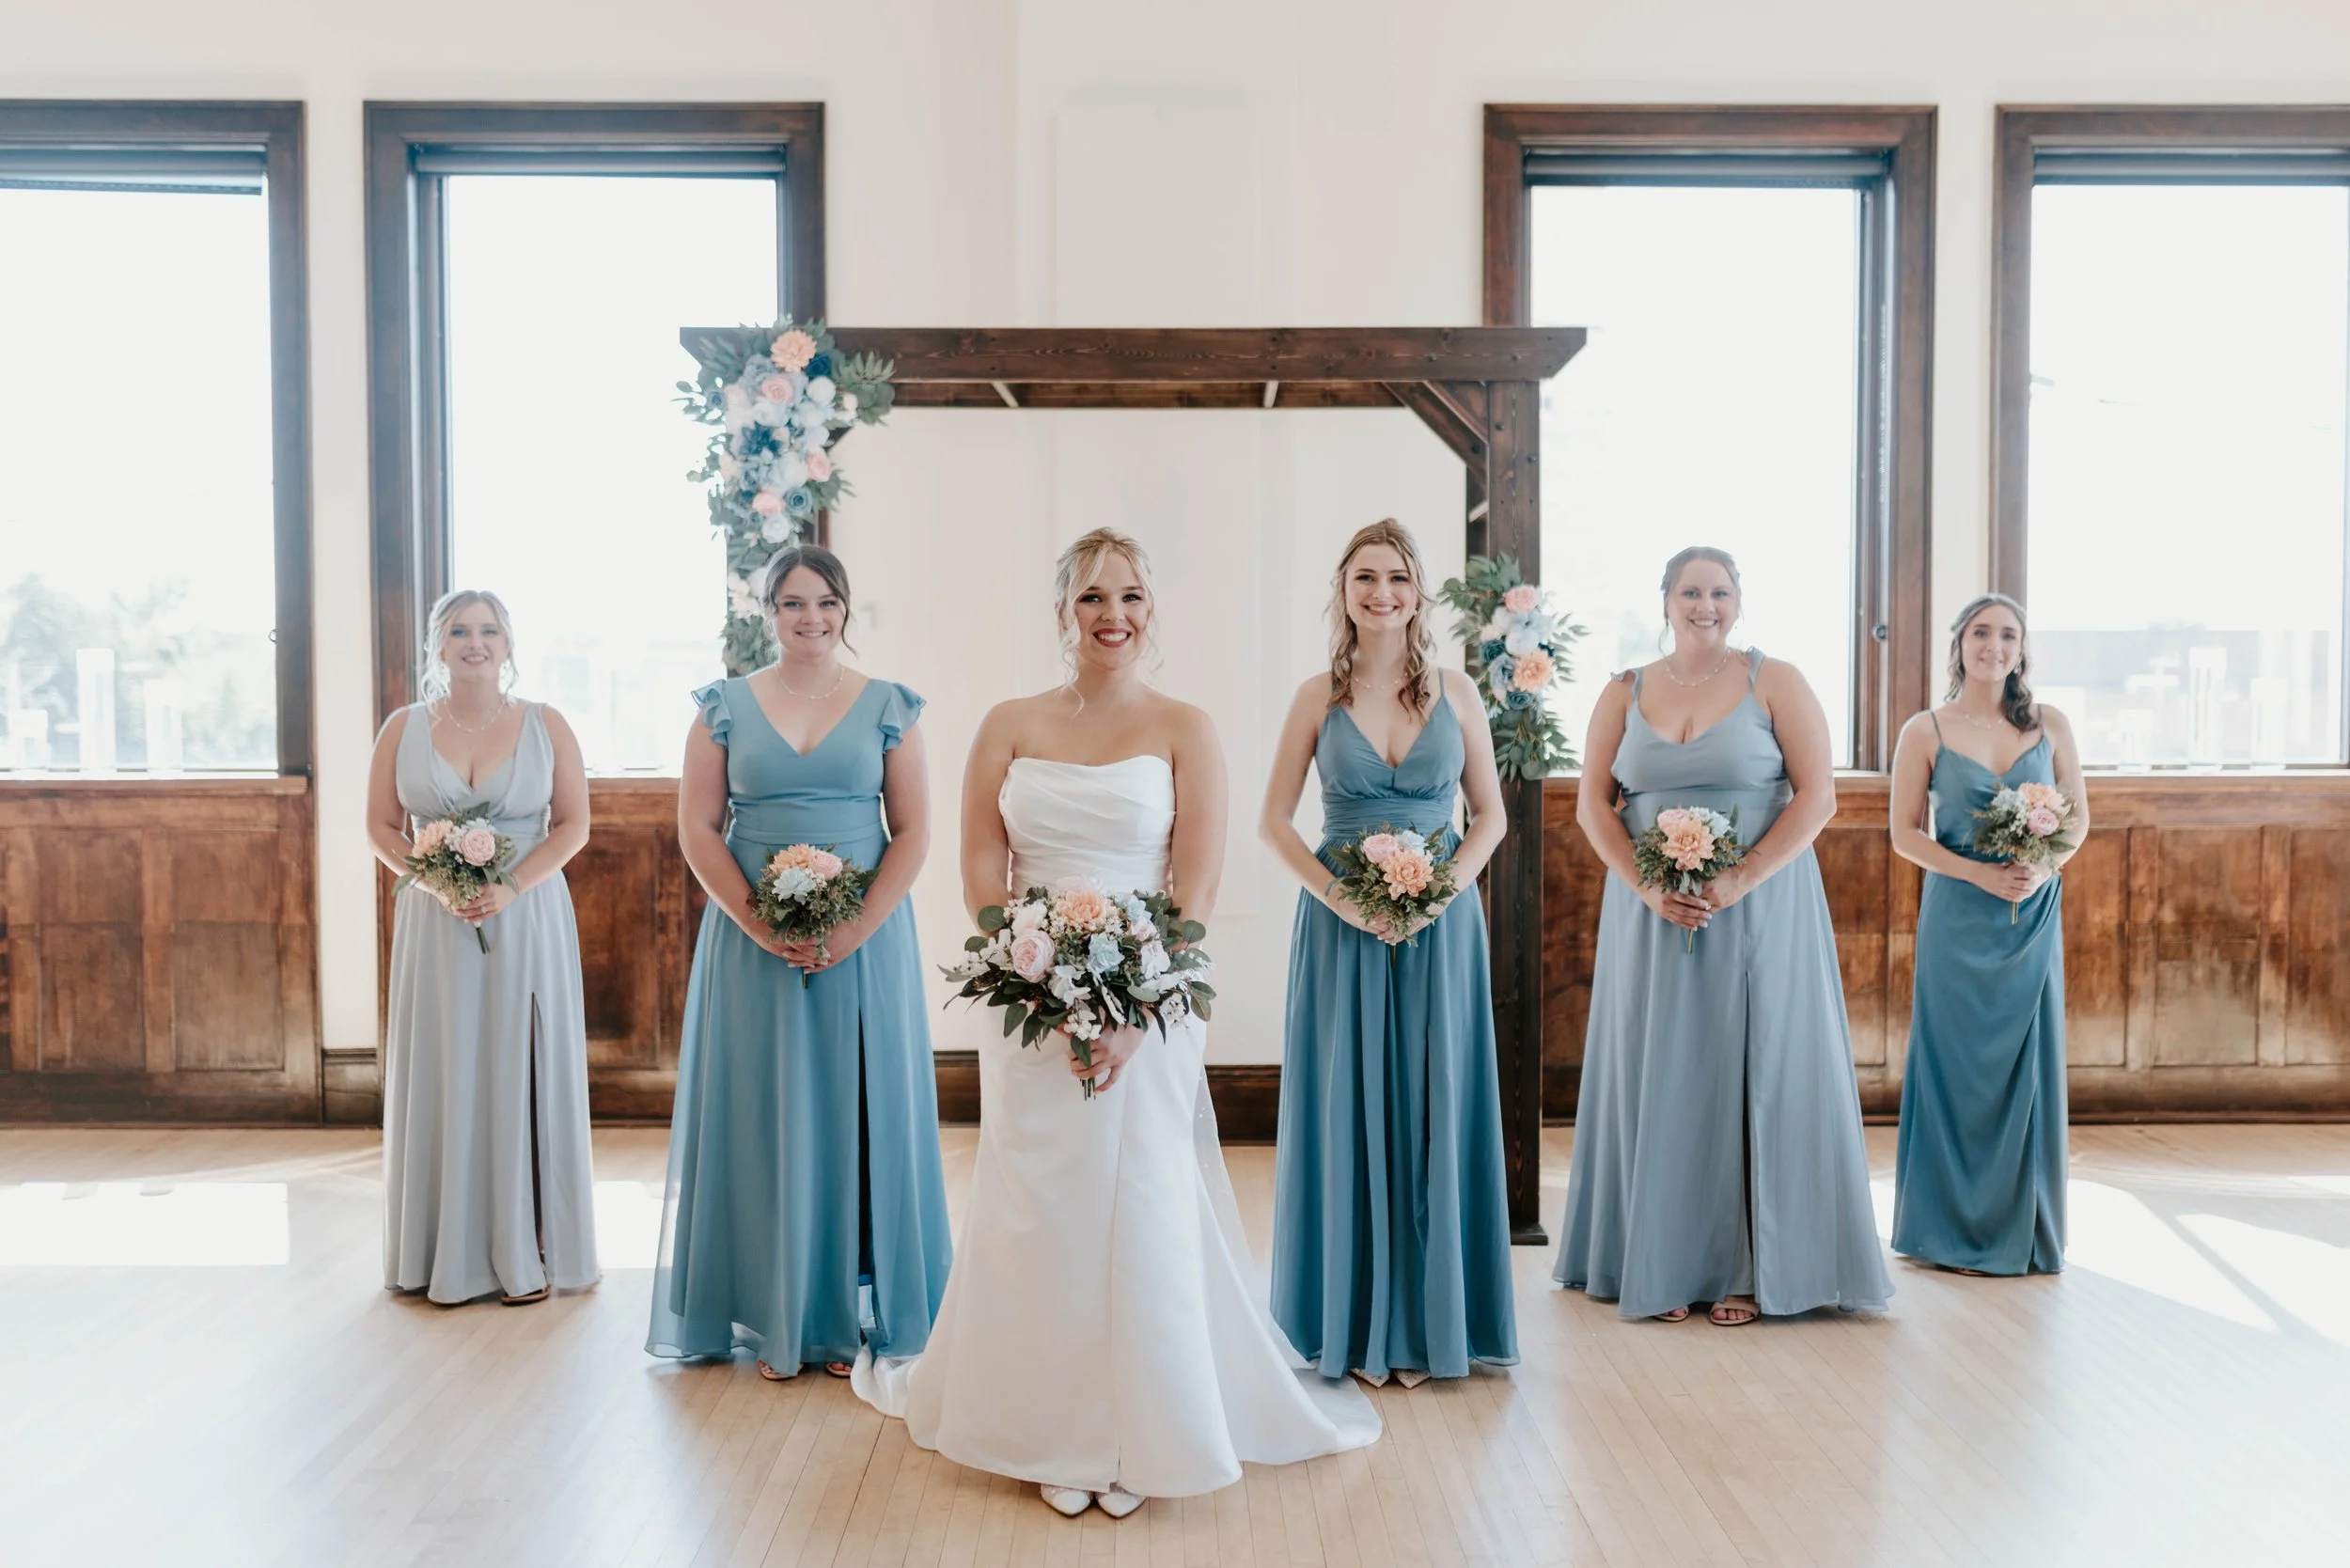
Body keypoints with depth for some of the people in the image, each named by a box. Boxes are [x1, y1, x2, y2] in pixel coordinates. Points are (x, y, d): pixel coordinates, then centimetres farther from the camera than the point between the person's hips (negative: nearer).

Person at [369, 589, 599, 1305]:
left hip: (528, 921, -1)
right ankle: (453, 1256, 15)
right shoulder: (403, 729, 5)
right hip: (435, 925, 1)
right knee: (445, 1079, 4)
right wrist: (437, 882, -11)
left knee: (522, 1074, 1)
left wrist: (512, 886, -14)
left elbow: (573, 824, -1)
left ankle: (526, 1255, 11)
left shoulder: (545, 725, 2)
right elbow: (382, 829, 6)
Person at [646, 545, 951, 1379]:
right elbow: (697, 829, 0)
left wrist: (858, 928, -13)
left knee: (857, 1115, 5)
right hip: (752, 945, 0)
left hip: (863, 942, 0)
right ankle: (772, 1321, 17)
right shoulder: (725, 707, 4)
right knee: (765, 1117, 5)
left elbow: (912, 831, 0)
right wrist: (760, 926, -12)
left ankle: (848, 1316, 18)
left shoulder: (888, 707, 3)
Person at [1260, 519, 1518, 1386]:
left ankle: (1426, 1318, 19)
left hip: (1440, 925, 1)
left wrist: (1443, 889, -10)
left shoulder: (1456, 692, 4)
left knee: (1432, 1111, 5)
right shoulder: (1318, 697, 1)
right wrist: (1340, 897, -13)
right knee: (1349, 1111, 4)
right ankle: (1356, 1321, 17)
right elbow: (1273, 821, 1)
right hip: (1341, 926, -1)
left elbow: (1490, 814, 6)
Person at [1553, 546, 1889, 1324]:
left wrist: (1740, 881, -17)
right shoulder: (1624, 694, 8)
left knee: (1752, 1076, 2)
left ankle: (1747, 1269, 13)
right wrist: (1645, 886, -12)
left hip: (1758, 911, -2)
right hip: (1651, 914, 2)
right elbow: (1592, 804, 4)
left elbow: (1817, 796, -6)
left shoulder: (1775, 683, 0)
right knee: (1659, 1077, 5)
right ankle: (1662, 1266, 15)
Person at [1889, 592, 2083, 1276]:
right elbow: (1905, 833, -2)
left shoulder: (2051, 727, 6)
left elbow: (2079, 816, 9)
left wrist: (2043, 867, -10)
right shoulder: (1925, 732, -1)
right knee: (1960, 1066, 1)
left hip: (2033, 916, 2)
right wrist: (1980, 873, -15)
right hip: (1958, 918, -2)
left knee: (2028, 1065, 5)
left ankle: (2025, 1229, 18)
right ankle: (1959, 1230, 13)